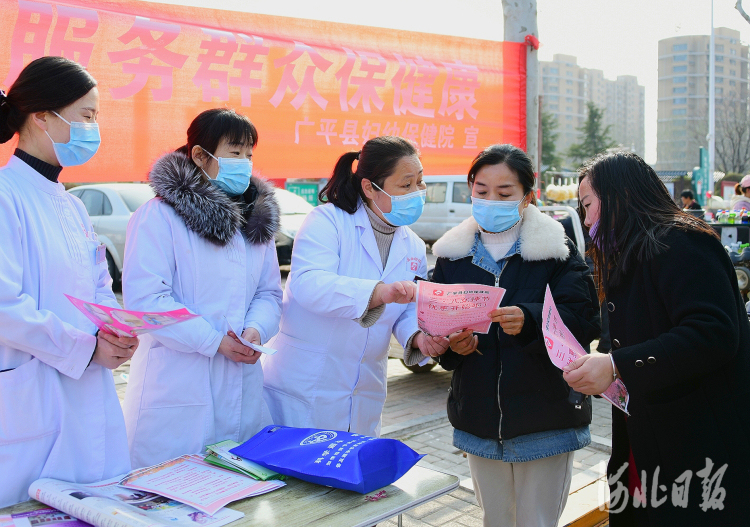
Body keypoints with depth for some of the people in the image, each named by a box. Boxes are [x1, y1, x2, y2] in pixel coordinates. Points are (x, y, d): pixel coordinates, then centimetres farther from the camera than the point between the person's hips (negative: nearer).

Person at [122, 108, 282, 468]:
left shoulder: (257, 219, 13)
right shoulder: (160, 216, -8)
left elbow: (269, 292, 12)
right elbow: (144, 297, -16)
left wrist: (257, 329, -9)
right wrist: (214, 341, -18)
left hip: (242, 383, 6)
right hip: (177, 383, -6)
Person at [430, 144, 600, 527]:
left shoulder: (556, 250, -6)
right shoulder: (453, 254, 4)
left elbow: (584, 319, -16)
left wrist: (529, 321, -33)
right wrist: (453, 344, -17)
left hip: (545, 421, -3)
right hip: (479, 420, 3)